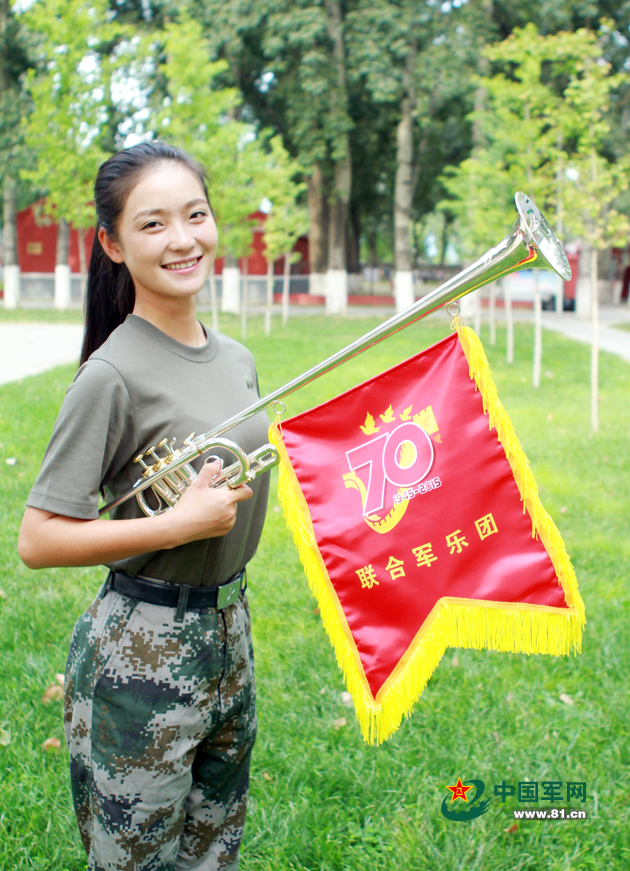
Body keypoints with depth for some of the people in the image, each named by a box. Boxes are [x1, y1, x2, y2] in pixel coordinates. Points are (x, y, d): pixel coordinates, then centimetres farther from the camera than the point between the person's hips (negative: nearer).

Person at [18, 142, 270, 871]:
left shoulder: (236, 359, 5)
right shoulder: (114, 375, -18)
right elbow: (38, 540, -19)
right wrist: (181, 523, -23)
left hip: (228, 632, 8)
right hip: (142, 652, -7)